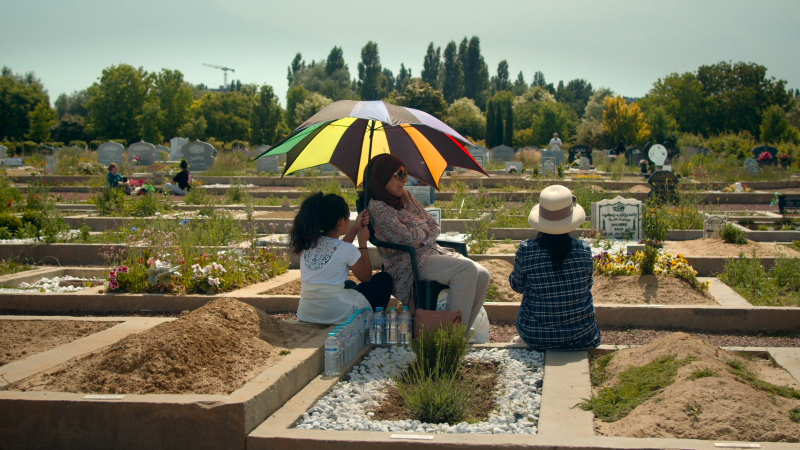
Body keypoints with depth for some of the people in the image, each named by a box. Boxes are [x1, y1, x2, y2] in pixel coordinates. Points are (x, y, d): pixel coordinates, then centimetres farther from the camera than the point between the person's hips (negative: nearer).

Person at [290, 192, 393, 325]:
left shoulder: (309, 243, 1)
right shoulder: (347, 249, -16)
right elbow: (366, 277, 1)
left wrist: (355, 227, 18)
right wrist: (363, 242, 5)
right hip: (337, 315, -7)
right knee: (384, 279, 14)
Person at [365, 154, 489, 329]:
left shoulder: (405, 196, 14)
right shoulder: (377, 207, -11)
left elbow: (434, 226, 12)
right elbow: (408, 237, -17)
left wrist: (421, 240, -8)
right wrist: (424, 231, 3)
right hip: (408, 263, -8)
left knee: (482, 275, -12)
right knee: (467, 268, -27)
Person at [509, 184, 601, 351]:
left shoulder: (526, 249, -16)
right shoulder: (583, 249, -12)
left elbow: (517, 286, 1)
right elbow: (588, 284, 5)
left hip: (535, 336, 0)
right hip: (581, 337, 0)